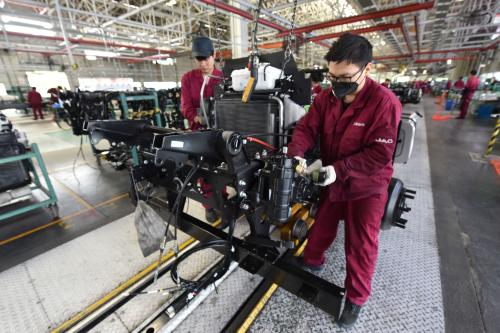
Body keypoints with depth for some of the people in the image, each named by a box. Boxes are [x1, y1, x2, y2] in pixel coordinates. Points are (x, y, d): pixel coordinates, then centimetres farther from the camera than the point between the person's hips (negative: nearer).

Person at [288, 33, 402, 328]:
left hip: (366, 186, -4)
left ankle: (356, 298, 31)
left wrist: (338, 169, -33)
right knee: (322, 225, 21)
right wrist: (296, 154, -26)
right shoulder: (327, 98, -4)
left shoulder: (385, 102, -21)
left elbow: (380, 154, -24)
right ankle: (312, 260, 49)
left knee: (361, 245, 7)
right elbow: (307, 127, -5)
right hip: (332, 181, 5)